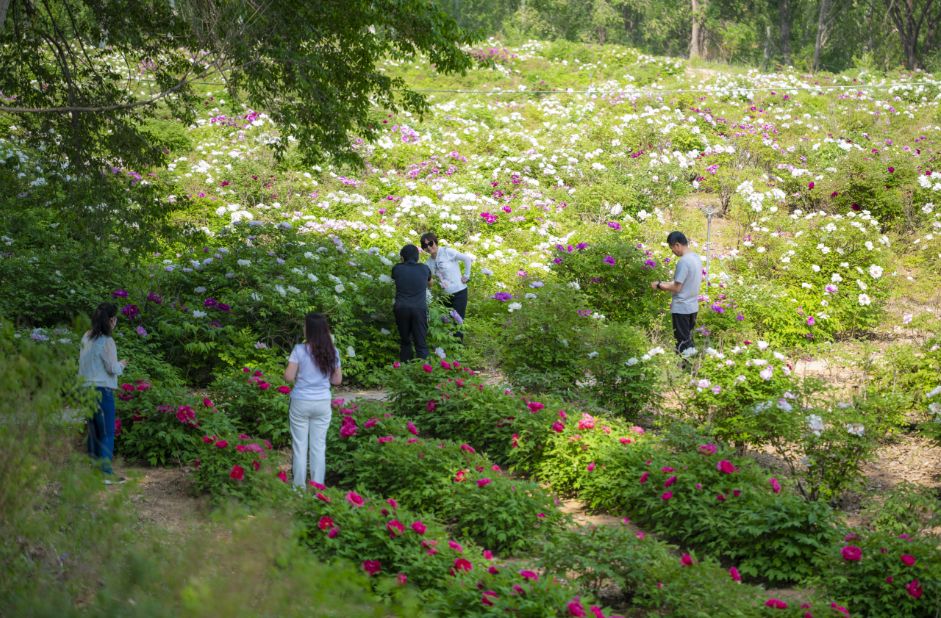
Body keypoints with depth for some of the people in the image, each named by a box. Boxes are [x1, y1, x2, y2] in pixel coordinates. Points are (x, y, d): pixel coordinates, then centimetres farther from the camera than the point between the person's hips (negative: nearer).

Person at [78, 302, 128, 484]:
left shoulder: (86, 338, 7)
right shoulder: (106, 342, -16)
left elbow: (83, 362, 14)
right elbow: (113, 368, -13)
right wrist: (122, 364, 8)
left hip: (85, 387, 8)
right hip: (101, 389, -8)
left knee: (94, 430, 17)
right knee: (107, 433, -1)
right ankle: (106, 472, -1)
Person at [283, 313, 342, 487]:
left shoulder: (299, 350, -13)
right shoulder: (332, 352, -2)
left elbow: (288, 377, -12)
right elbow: (337, 380, 5)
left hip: (301, 403, -3)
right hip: (323, 403, 3)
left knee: (300, 447, 7)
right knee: (318, 447, 9)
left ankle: (299, 487, 10)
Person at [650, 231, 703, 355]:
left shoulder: (683, 261, -21)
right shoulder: (697, 258, 7)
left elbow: (677, 288, -19)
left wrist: (659, 285, -5)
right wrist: (668, 284, 13)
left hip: (681, 308, -9)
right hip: (693, 307, 9)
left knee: (682, 343, -1)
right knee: (689, 340, 17)